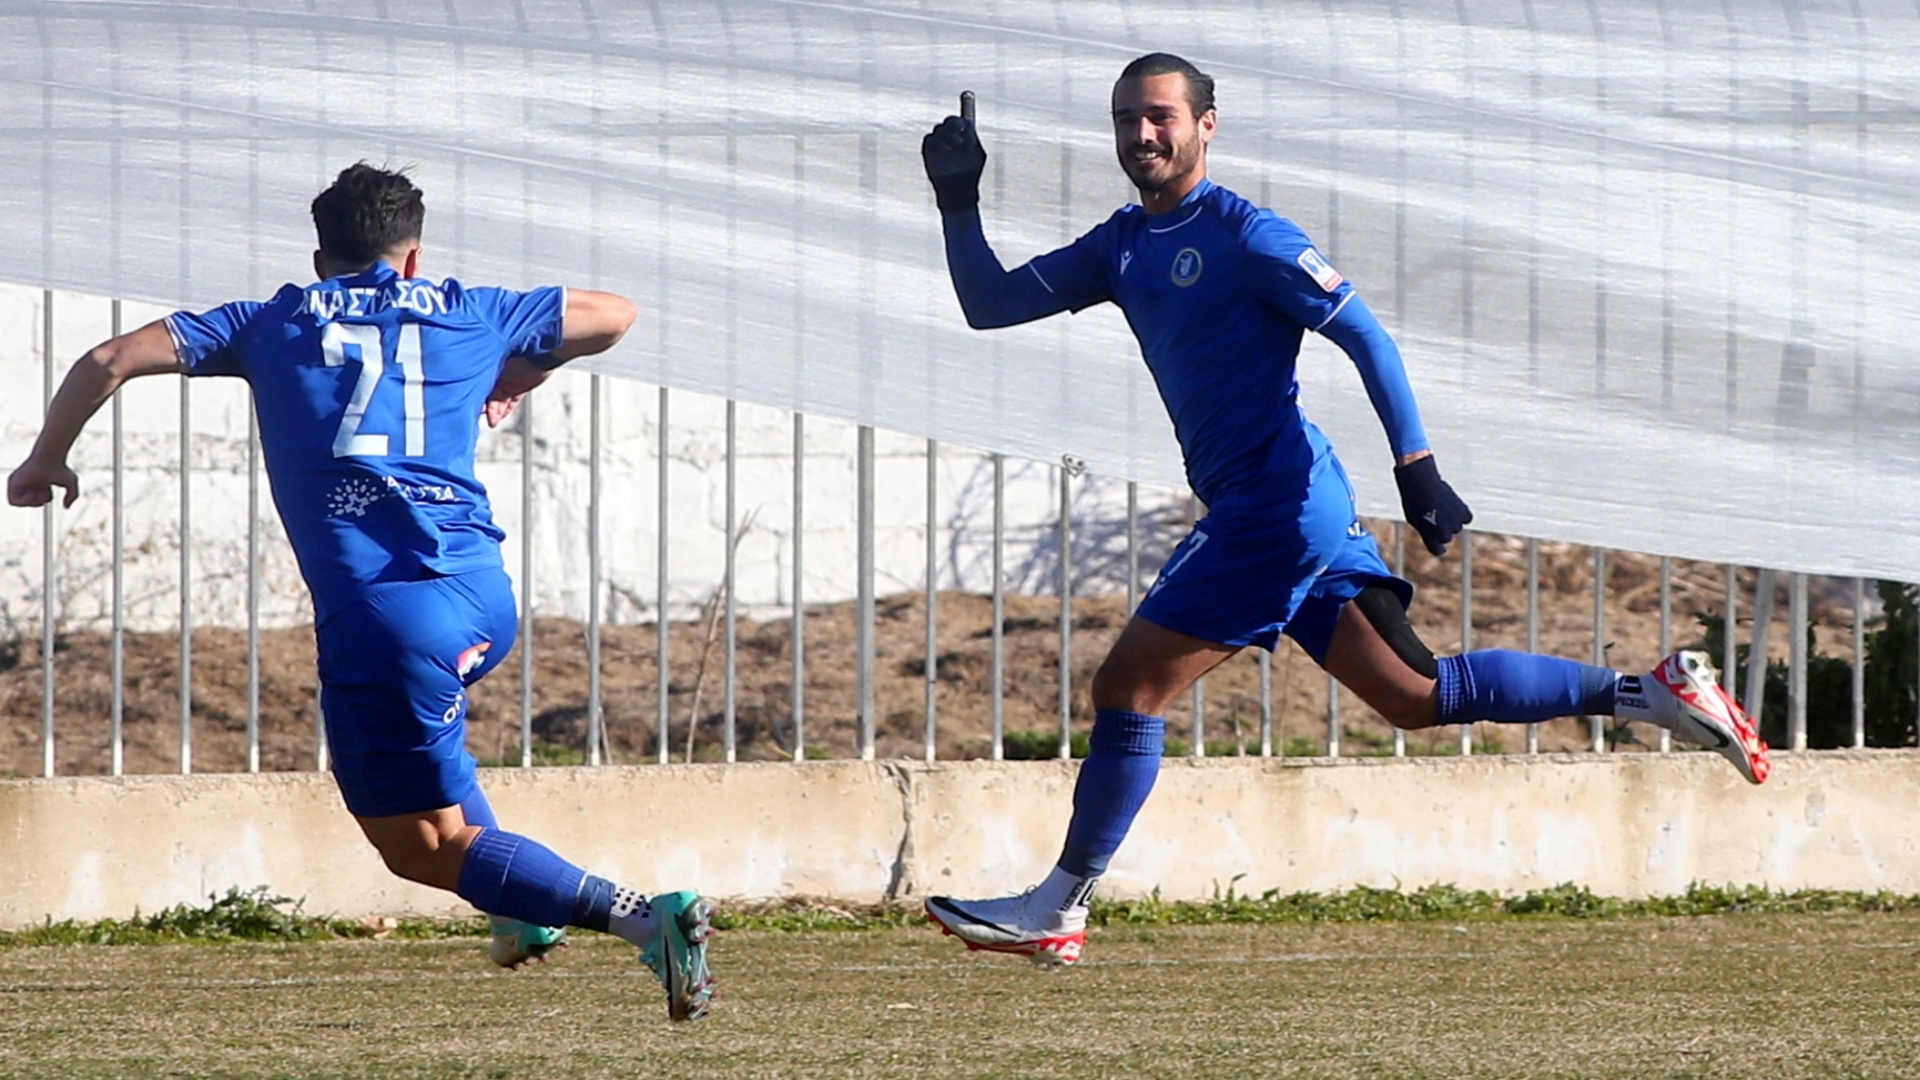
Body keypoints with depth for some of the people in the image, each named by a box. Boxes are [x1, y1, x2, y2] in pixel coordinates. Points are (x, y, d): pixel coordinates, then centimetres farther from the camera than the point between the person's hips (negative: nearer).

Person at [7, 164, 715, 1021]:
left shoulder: (271, 324, 15)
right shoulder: (467, 315, 19)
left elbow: (110, 361, 9)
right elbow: (614, 315, 33)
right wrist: (515, 381, 48)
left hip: (377, 612, -5)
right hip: (485, 596, 5)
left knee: (420, 845, 1)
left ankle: (639, 918, -19)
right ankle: (523, 907, 27)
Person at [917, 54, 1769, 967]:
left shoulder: (1244, 235, -9)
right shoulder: (1124, 247, 16)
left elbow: (1364, 336, -12)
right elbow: (991, 304, 17)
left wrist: (1416, 467, -19)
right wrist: (959, 205, 2)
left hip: (1279, 503, -9)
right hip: (1293, 513, 9)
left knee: (1129, 685, -8)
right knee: (1417, 697, 9)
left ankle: (1061, 909, -2)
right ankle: (1651, 692, 13)